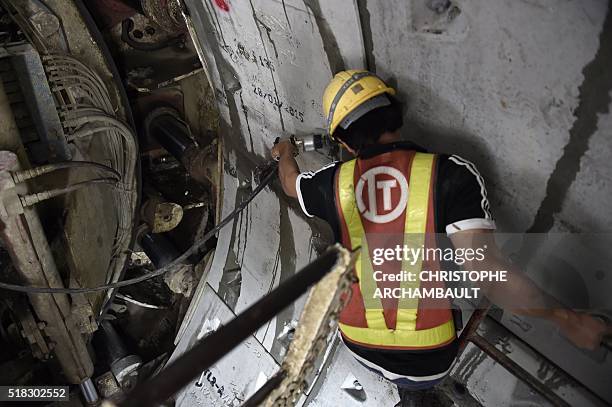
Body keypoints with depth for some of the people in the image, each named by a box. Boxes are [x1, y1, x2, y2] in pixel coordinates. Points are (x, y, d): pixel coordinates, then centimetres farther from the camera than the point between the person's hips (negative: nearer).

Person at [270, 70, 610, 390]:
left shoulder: (335, 182, -10)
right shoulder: (451, 173, -19)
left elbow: (290, 182, 13)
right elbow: (487, 270, -27)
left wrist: (285, 153, 36)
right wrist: (565, 319, -12)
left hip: (360, 349, 2)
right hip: (427, 364, -1)